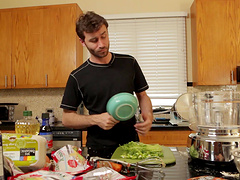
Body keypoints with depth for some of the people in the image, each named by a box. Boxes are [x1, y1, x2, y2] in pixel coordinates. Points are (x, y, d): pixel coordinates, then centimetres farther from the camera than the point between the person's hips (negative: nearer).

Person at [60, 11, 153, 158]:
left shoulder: (129, 63, 1)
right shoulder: (77, 77, -6)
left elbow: (142, 96, 10)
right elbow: (67, 118, -1)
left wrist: (148, 116, -10)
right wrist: (96, 120, -17)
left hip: (131, 145, 2)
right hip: (98, 151, -1)